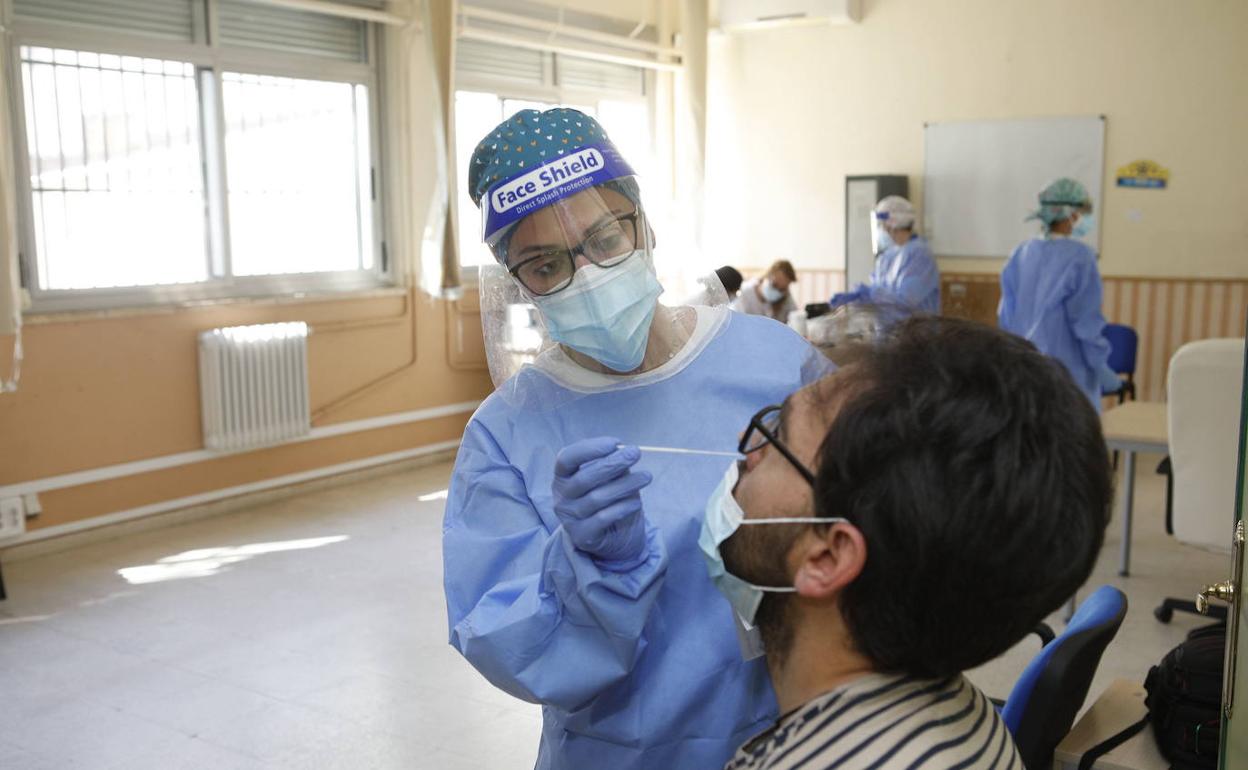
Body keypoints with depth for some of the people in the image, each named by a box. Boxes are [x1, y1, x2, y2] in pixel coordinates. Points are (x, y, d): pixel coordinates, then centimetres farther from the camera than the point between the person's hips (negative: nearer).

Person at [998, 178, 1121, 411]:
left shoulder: (1022, 253, 3)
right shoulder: (1079, 257, -13)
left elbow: (1006, 315, 8)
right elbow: (1087, 322, -13)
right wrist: (1104, 374, -4)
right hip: (1067, 371, -6)